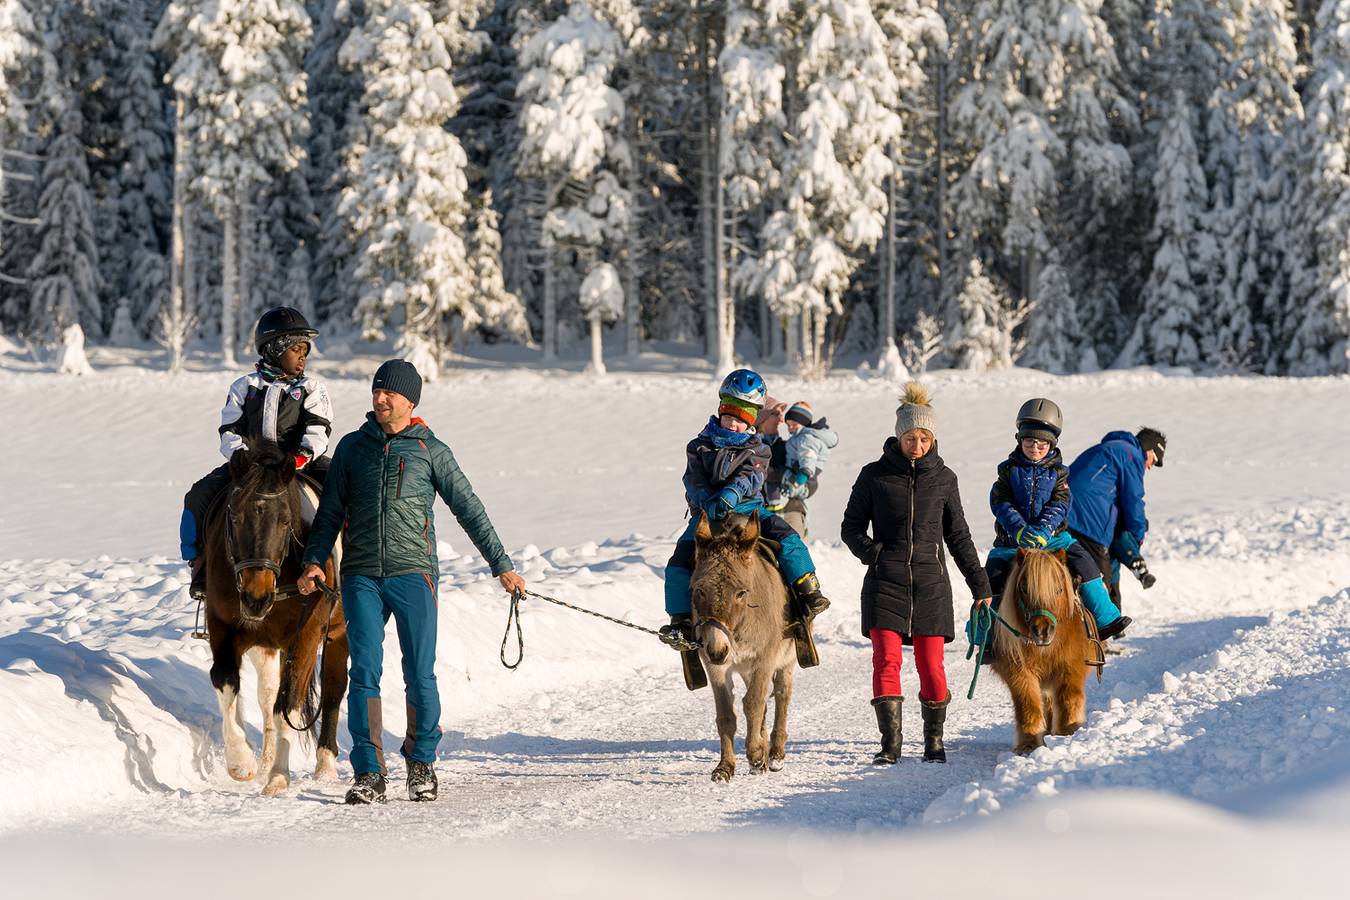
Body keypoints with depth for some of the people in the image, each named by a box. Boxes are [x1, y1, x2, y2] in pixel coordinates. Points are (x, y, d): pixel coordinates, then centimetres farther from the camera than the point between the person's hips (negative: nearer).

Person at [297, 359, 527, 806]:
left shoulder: (431, 450, 6)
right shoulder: (352, 447, 12)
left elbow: (469, 510, 8)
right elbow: (331, 511, 15)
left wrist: (502, 566, 5)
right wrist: (314, 560, 1)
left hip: (413, 573, -1)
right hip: (361, 577, 1)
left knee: (420, 676, -2)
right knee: (364, 673, -6)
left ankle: (421, 764, 15)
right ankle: (369, 774, -3)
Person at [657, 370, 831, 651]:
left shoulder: (756, 450, 9)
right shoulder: (700, 448, 10)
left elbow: (751, 477, -10)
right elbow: (694, 482, -3)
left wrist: (732, 493, -32)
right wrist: (709, 503, -25)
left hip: (748, 508, 0)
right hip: (707, 513, 0)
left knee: (786, 536, -24)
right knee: (680, 561, -20)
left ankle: (808, 592, -23)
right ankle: (681, 620, -14)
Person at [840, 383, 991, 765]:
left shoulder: (943, 478, 8)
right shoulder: (875, 475, 4)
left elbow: (958, 536, 15)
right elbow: (851, 527, 10)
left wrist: (979, 584, 13)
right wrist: (872, 551, -11)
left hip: (930, 581, 1)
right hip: (886, 582, -1)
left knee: (931, 665, -3)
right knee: (886, 660, -11)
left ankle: (934, 741, 10)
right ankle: (890, 743, -8)